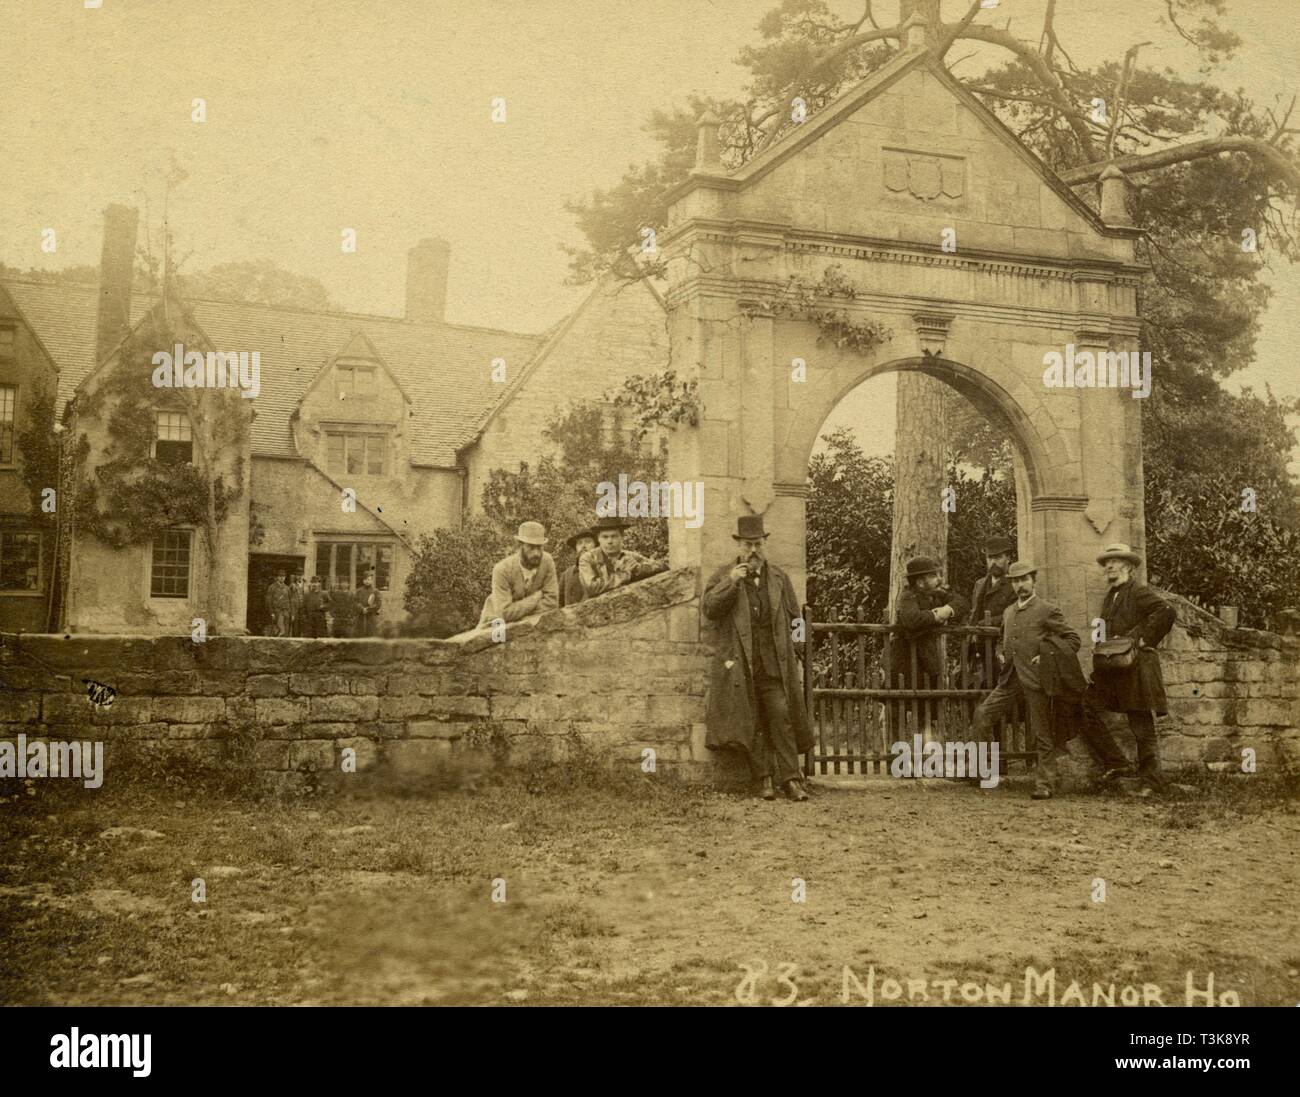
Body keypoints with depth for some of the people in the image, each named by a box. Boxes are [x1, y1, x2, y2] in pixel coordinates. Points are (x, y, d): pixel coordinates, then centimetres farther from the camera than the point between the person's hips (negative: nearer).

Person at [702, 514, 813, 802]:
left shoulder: (778, 577, 14)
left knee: (781, 717, -5)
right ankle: (764, 778, 2)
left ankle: (791, 778, -4)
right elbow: (708, 610, -6)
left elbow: (793, 615, 21)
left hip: (774, 663, 1)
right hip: (739, 662, -1)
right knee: (749, 722, -2)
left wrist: (778, 638, 11)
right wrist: (731, 582, -14)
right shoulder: (723, 575, 7)